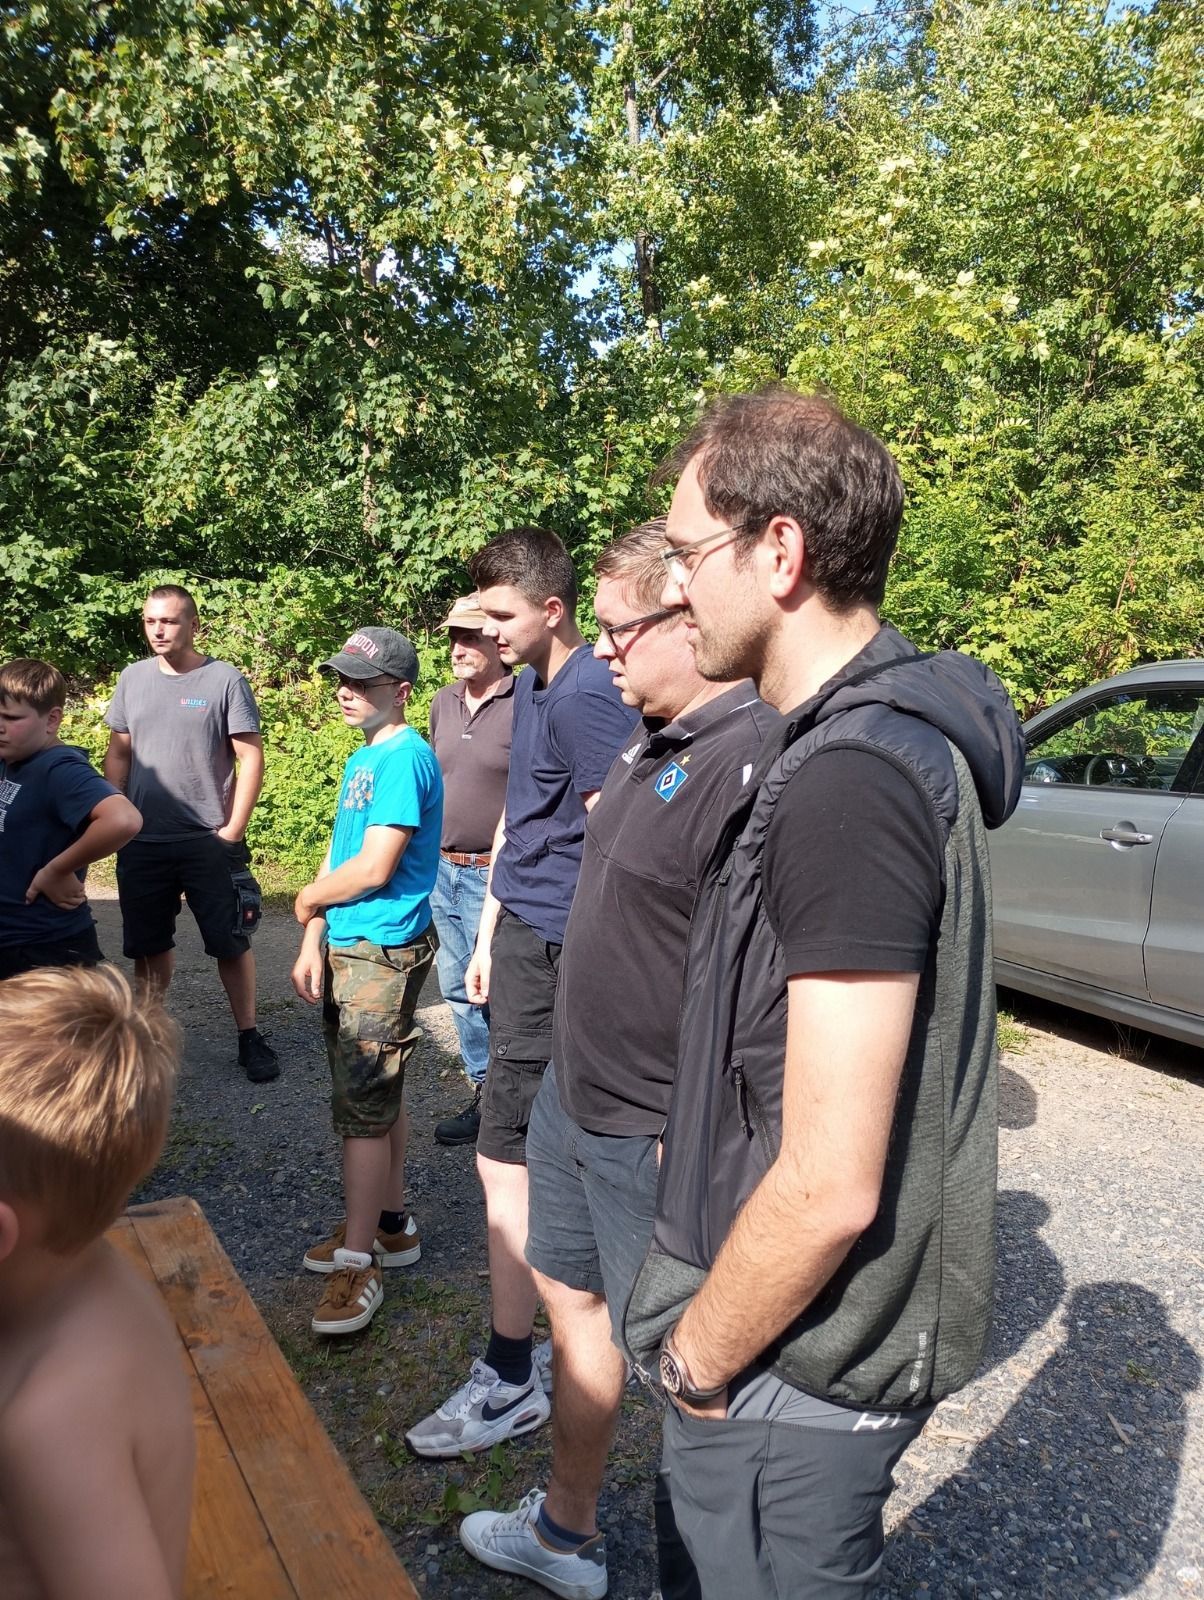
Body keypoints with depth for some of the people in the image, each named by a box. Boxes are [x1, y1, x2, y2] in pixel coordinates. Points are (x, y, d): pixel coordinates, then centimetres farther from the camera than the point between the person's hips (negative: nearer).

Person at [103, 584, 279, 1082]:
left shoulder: (224, 679, -6)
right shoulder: (133, 678, 6)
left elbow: (251, 758, -8)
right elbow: (118, 752, 12)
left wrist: (234, 829, -11)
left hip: (209, 841, -4)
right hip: (142, 842, 4)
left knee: (231, 942, 3)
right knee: (149, 945, 15)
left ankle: (249, 1037, 16)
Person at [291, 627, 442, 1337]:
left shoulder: (406, 758, -16)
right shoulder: (364, 759, 14)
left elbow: (373, 867, -21)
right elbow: (339, 857, 12)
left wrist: (308, 900, -4)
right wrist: (313, 943, 5)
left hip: (383, 955, -9)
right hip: (349, 949, 9)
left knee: (364, 1105, -5)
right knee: (380, 1095, 17)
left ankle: (359, 1264, 5)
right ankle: (392, 1225, 30)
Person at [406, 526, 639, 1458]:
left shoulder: (586, 700, -17)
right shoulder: (530, 686, 14)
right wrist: (488, 936, 20)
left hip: (555, 949, -9)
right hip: (521, 933, 9)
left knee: (505, 1164, -3)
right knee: (553, 1149, 20)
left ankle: (510, 1381, 12)